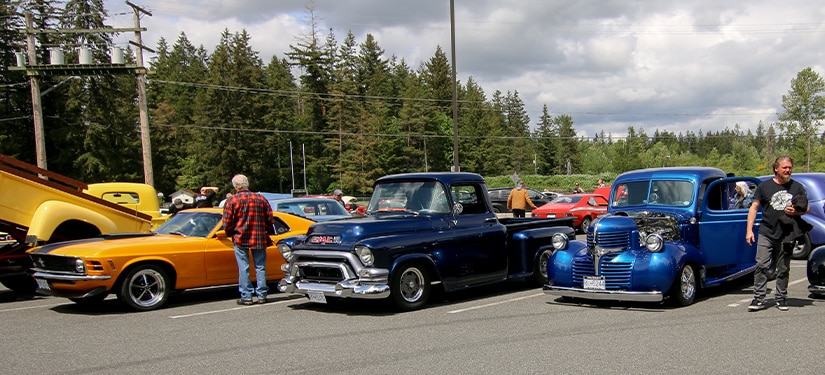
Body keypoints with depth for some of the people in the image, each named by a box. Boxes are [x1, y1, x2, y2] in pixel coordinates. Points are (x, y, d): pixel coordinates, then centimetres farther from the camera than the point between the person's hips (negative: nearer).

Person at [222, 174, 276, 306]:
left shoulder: (231, 201, -5)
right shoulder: (261, 199, 3)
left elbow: (227, 223, -4)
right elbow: (270, 220, 5)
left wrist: (231, 234, 15)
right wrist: (267, 233, 20)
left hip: (240, 239, -2)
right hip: (259, 239, 2)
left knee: (243, 269, 4)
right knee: (260, 267, 10)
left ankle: (246, 297, 4)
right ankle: (262, 295, 11)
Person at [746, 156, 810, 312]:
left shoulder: (798, 187, 10)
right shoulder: (764, 186, 6)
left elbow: (807, 208, 16)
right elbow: (754, 207, 5)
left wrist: (796, 212, -9)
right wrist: (749, 230, -3)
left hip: (787, 236, 2)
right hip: (766, 234, -1)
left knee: (783, 269, 8)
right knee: (761, 266, -9)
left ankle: (781, 298, 18)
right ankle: (759, 299, -6)